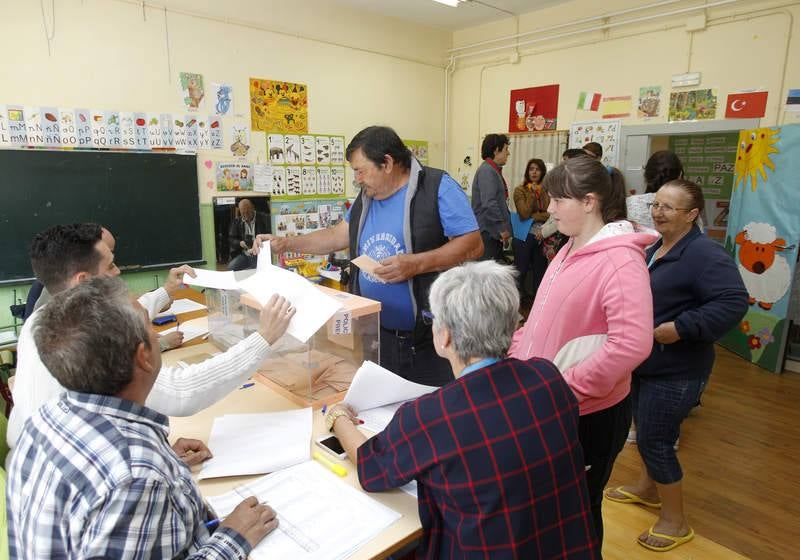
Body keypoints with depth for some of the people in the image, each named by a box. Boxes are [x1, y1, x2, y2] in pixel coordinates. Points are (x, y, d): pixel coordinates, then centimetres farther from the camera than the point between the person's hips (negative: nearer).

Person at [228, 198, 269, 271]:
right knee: (231, 267, -22)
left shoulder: (263, 218, 1)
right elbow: (231, 239, 13)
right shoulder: (236, 222, 13)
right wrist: (240, 243, -9)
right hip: (244, 255, 3)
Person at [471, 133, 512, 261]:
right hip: (487, 231, -10)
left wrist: (504, 227, 15)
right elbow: (489, 203, -25)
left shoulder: (494, 170, 16)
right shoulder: (487, 170, -15)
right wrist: (502, 228, -19)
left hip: (494, 231, 10)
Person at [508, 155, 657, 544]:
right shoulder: (570, 250, 8)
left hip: (590, 413, -8)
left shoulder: (620, 260, -21)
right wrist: (513, 357, 4)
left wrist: (566, 387, -26)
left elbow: (631, 345, -31)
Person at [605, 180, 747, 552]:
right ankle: (647, 488, 45)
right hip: (645, 362, 9)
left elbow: (734, 303, -31)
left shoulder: (705, 253, -22)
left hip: (676, 371, -9)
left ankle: (675, 522, 19)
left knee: (655, 440, -1)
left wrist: (681, 328, -32)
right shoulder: (657, 248, 8)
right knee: (645, 432, 22)